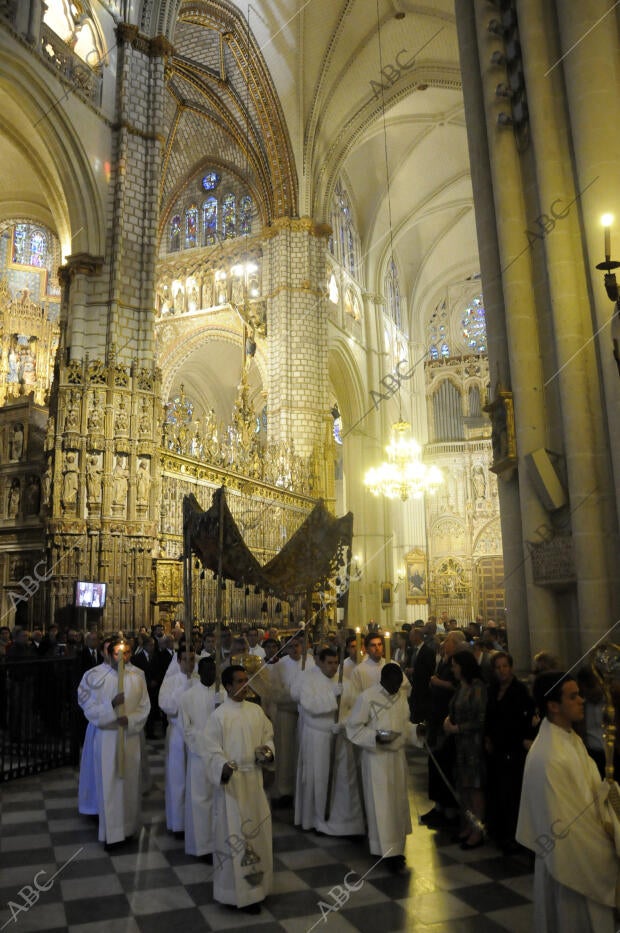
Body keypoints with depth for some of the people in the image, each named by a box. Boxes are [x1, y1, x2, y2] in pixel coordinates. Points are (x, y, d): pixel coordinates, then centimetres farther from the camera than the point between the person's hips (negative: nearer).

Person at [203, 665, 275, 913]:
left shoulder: (256, 711, 3)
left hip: (254, 779, 6)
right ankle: (235, 889, 18)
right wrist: (224, 767, -30)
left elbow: (268, 736, 11)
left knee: (257, 831, 15)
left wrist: (267, 751, -9)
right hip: (230, 781, -5)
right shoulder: (219, 715, -13)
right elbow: (212, 751, -13)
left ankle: (254, 884, 35)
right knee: (233, 835, 2)